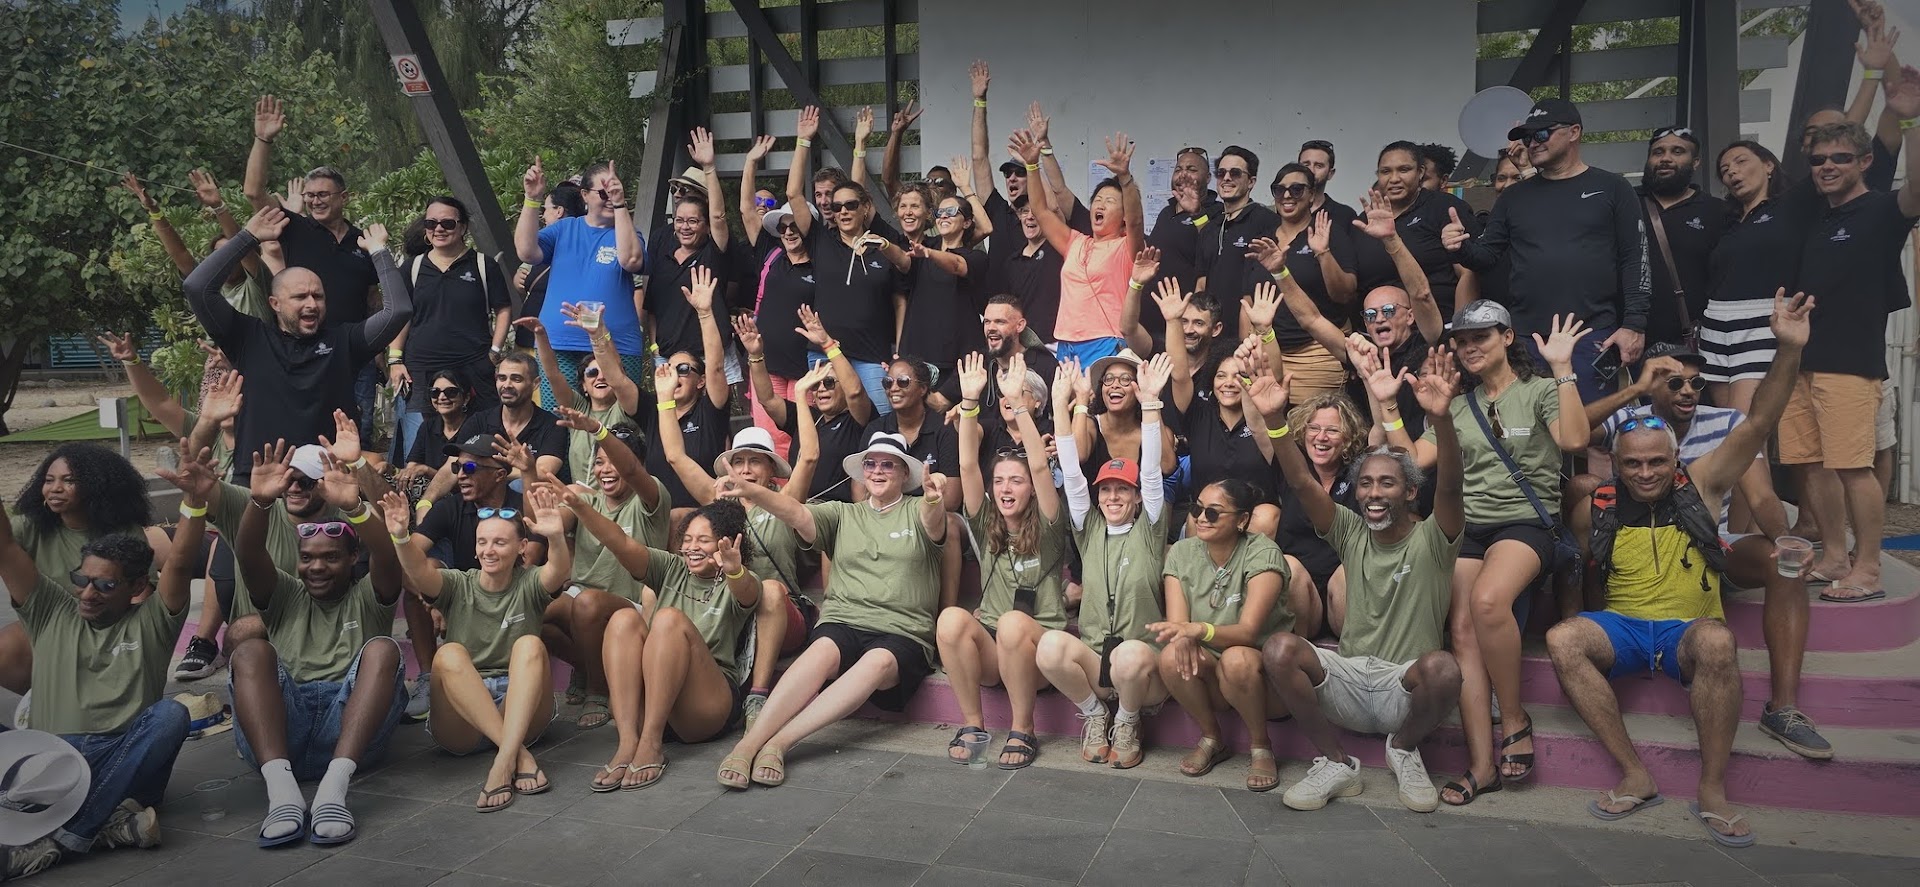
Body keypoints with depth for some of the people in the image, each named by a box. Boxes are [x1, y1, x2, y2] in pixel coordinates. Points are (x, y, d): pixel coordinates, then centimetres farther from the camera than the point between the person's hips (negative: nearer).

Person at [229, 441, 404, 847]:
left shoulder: (368, 597, 14)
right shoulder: (285, 596, 20)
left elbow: (388, 560, -10)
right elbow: (247, 557, -1)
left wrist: (354, 507, -30)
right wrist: (260, 502, -22)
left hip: (350, 731, -1)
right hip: (280, 733, 2)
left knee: (382, 648, -25)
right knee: (251, 650, -21)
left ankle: (334, 784, -41)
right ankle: (281, 787, -39)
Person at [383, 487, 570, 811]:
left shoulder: (528, 585, 3)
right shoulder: (457, 586, 7)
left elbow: (559, 569, -21)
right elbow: (419, 572, -16)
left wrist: (556, 538, -45)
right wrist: (401, 537, -37)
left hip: (521, 712, -1)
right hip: (462, 722, 1)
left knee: (530, 645, -26)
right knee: (449, 654, -26)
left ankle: (505, 760, -41)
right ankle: (520, 755, -38)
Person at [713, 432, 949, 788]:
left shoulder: (917, 512, 13)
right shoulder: (842, 514, 20)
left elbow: (935, 527, -11)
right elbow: (797, 514, 1)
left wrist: (934, 500, -36)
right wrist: (750, 492, -19)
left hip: (903, 634, -1)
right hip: (843, 624, 2)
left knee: (879, 662, -36)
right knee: (823, 650, -34)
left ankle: (779, 741, -41)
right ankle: (749, 743, -41)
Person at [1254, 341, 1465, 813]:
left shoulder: (1432, 539, -2)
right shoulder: (1351, 532, 7)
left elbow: (1450, 485, -23)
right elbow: (1302, 482, -7)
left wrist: (1441, 417, -42)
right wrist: (1274, 417, -24)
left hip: (1405, 687, -2)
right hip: (1349, 676, 3)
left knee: (1441, 666, -36)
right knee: (1279, 648, -25)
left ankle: (1404, 748, -1)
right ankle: (1336, 764, -5)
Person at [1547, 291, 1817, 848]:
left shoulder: (1700, 487, 4)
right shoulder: (1599, 507, 4)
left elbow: (1759, 424, -3)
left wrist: (1789, 348, -14)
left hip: (1688, 630, -1)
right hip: (1620, 629, 1)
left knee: (1716, 641, -37)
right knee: (1561, 641, -30)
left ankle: (1713, 791, -23)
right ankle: (1636, 778, -22)